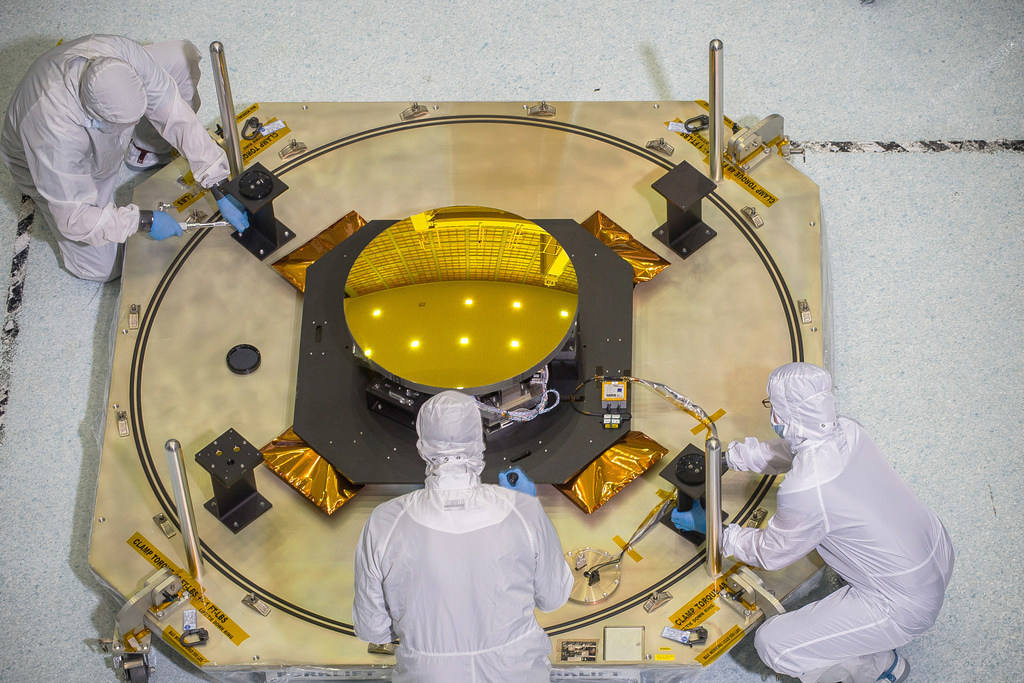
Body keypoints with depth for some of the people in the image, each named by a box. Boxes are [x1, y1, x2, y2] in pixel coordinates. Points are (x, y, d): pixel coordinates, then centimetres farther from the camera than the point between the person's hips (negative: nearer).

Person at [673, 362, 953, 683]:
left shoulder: (803, 491, -29)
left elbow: (769, 554, -8)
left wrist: (710, 527, 4)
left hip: (906, 606, -8)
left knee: (772, 644, -4)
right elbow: (785, 452, 15)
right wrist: (728, 455, 22)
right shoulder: (849, 431, -8)